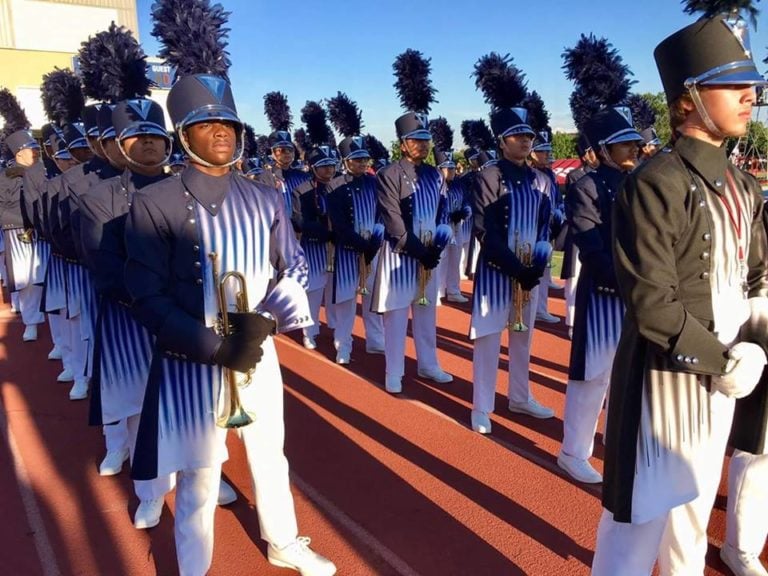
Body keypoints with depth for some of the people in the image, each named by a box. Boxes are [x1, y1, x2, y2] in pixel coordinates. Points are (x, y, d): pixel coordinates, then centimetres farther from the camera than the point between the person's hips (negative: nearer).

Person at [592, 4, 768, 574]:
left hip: (720, 377, 8)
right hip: (668, 379, -8)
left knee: (694, 511, 24)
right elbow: (651, 304, -22)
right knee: (642, 519, 5)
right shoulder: (655, 184, -19)